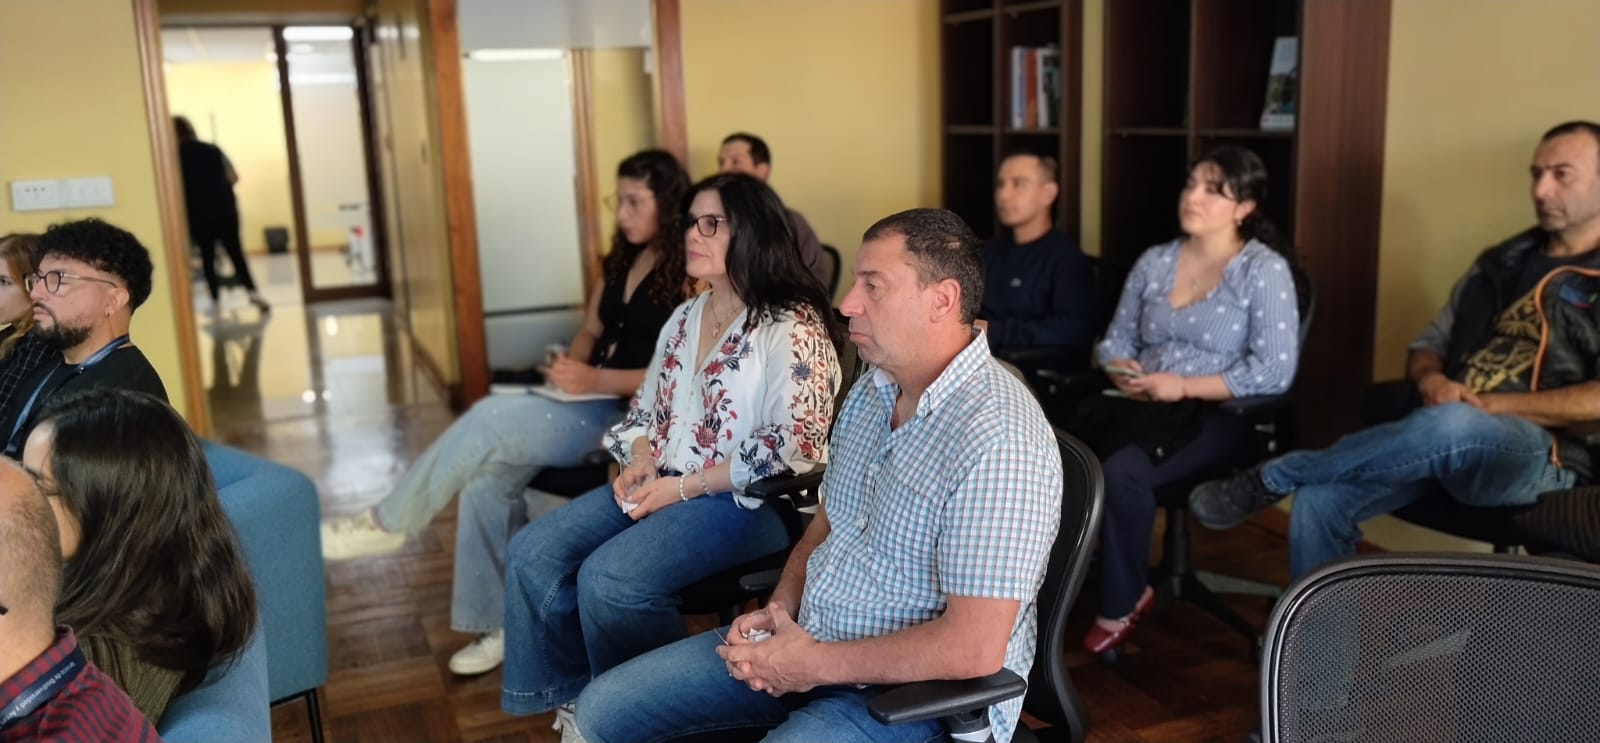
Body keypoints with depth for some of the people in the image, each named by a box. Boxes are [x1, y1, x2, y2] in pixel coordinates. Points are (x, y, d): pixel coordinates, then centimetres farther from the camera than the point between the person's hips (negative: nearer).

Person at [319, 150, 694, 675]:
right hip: (592, 403, 8)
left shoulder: (690, 273, -10)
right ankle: (496, 625, -3)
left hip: (636, 416, -8)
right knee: (486, 478, -15)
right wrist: (568, 371, -1)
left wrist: (598, 380, -24)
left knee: (491, 417, -24)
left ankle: (387, 523, -7)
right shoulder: (622, 260, 16)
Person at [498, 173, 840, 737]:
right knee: (533, 553, -5)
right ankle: (566, 695, 13)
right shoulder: (685, 317, 13)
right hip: (663, 485, 8)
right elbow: (646, 407, 20)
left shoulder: (792, 327, -14)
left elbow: (792, 449, -21)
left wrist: (681, 488, -19)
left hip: (753, 501, -8)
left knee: (609, 578, -27)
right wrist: (641, 461, -4)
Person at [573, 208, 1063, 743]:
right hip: (804, 641, 8)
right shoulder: (873, 388, 5)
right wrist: (780, 609, -4)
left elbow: (976, 648, -27)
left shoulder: (996, 439, -25)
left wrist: (816, 665, -19)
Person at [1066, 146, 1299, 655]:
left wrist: (1183, 387, -16)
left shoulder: (1265, 270, -2)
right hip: (1142, 407, 5)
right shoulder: (1153, 262, 14)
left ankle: (1122, 601, -8)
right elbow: (1114, 341, 18)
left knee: (1121, 470, -34)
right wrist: (1125, 374, -7)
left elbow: (1275, 371, -12)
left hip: (1216, 416, -4)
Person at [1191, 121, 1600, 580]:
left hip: (1541, 453, -5)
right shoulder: (1503, 262, 20)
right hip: (1450, 442, 5)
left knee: (1452, 428, -40)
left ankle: (1271, 479, -20)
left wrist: (1489, 404, -15)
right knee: (1320, 497, -21)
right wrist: (1431, 380, -5)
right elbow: (1428, 346, 20)